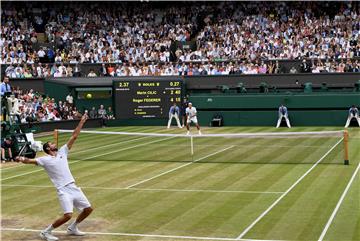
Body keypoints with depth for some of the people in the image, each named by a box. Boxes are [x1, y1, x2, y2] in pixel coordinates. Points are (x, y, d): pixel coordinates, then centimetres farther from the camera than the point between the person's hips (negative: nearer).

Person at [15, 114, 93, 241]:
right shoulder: (45, 159, -1)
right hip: (63, 190, -6)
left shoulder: (62, 152, 12)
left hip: (73, 187, 6)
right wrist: (22, 159, -36)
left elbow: (74, 136, 12)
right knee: (68, 215, -20)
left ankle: (72, 228, 30)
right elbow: (31, 160, -15)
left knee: (88, 209, 10)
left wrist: (81, 122, 10)